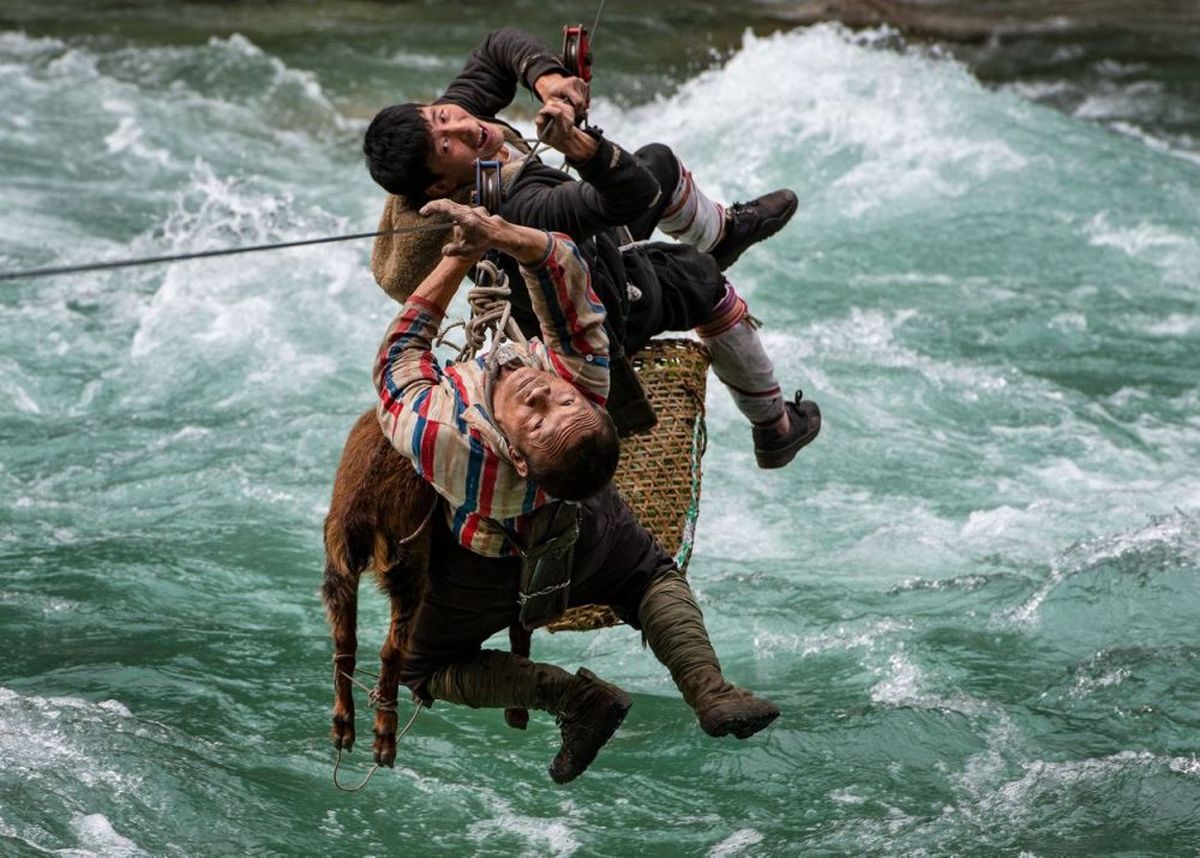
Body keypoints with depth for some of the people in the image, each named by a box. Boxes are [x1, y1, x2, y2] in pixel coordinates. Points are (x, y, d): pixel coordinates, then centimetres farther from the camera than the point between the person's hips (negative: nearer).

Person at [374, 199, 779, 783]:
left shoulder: (445, 443, -50)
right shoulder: (582, 381, -43)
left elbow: (399, 358, -31)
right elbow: (563, 263, -37)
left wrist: (459, 258, -30)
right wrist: (504, 236, -55)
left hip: (485, 576, -3)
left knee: (424, 672, 20)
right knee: (653, 577, 29)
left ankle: (576, 697, 2)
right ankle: (709, 691, 1)